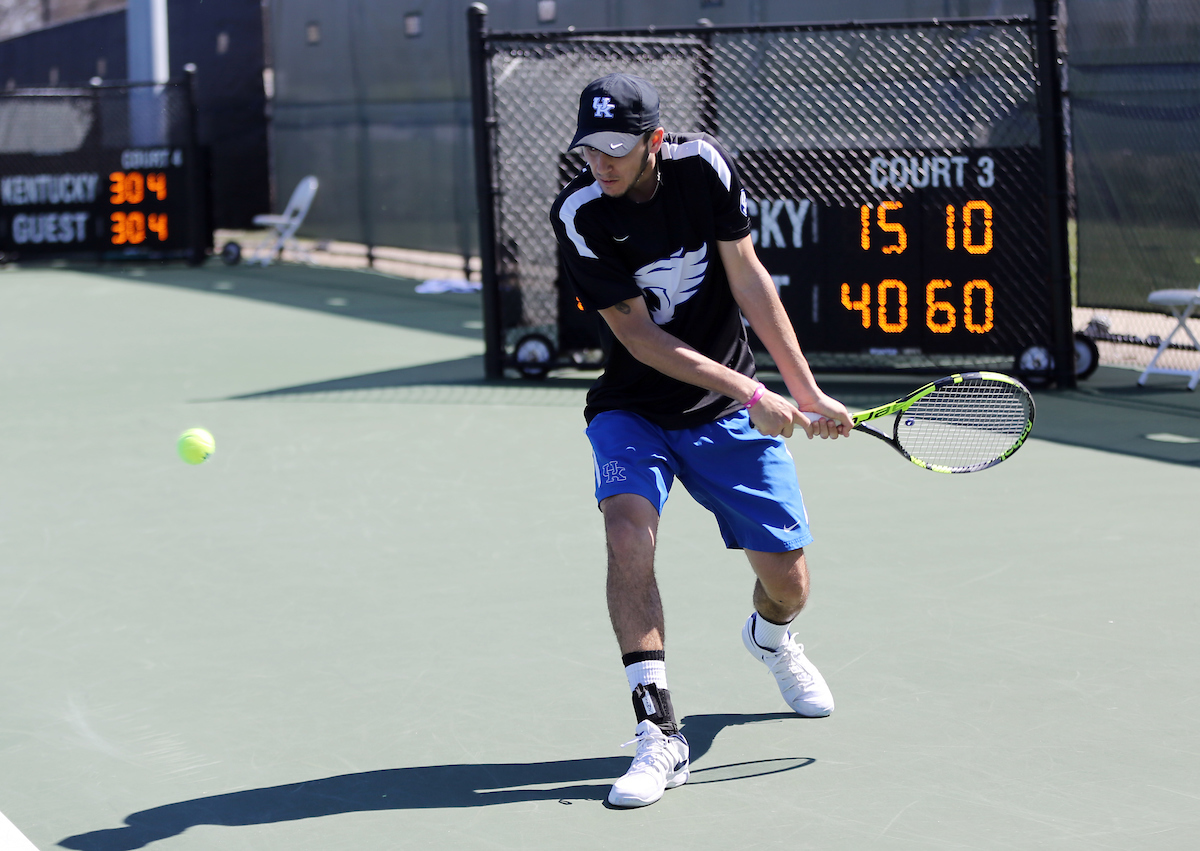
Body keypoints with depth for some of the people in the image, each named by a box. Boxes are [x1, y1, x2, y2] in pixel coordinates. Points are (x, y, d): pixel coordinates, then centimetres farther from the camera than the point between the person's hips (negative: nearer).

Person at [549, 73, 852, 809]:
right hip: (634, 410, -2)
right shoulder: (579, 215, -19)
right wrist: (752, 394, -24)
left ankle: (770, 636, 42)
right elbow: (640, 338, -19)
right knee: (629, 530, -30)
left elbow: (749, 281, -5)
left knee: (787, 581, 2)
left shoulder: (704, 164, -12)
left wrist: (807, 393, -8)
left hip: (727, 414, 2)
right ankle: (660, 732, -28)